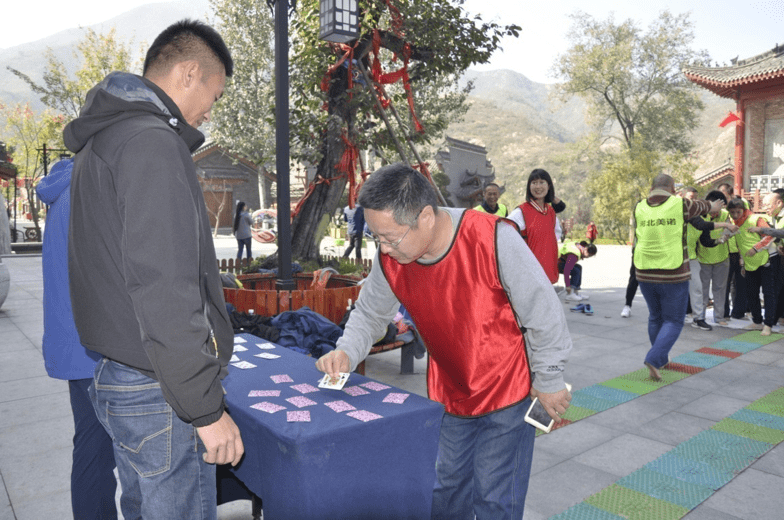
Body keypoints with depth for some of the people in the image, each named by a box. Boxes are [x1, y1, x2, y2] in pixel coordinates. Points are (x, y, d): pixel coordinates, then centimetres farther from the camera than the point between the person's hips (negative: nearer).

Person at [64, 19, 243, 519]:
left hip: (116, 377, 10)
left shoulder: (101, 142, 16)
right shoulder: (153, 143, -18)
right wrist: (207, 408, -20)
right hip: (159, 392, -10)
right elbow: (164, 289, -25)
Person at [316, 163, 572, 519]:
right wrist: (347, 351, -15)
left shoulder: (493, 239, -30)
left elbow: (543, 313, -17)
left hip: (507, 393, -4)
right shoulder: (390, 260, -15)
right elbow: (369, 314, 4)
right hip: (448, 396, 5)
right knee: (445, 491, 21)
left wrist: (548, 380, -7)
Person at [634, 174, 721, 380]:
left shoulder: (639, 208, 2)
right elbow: (700, 206, 15)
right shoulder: (680, 205, -6)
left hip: (645, 274, 4)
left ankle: (662, 358, 33)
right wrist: (713, 206, 41)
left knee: (655, 317, 21)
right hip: (673, 275, -4)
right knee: (673, 321, 7)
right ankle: (654, 359, -9)